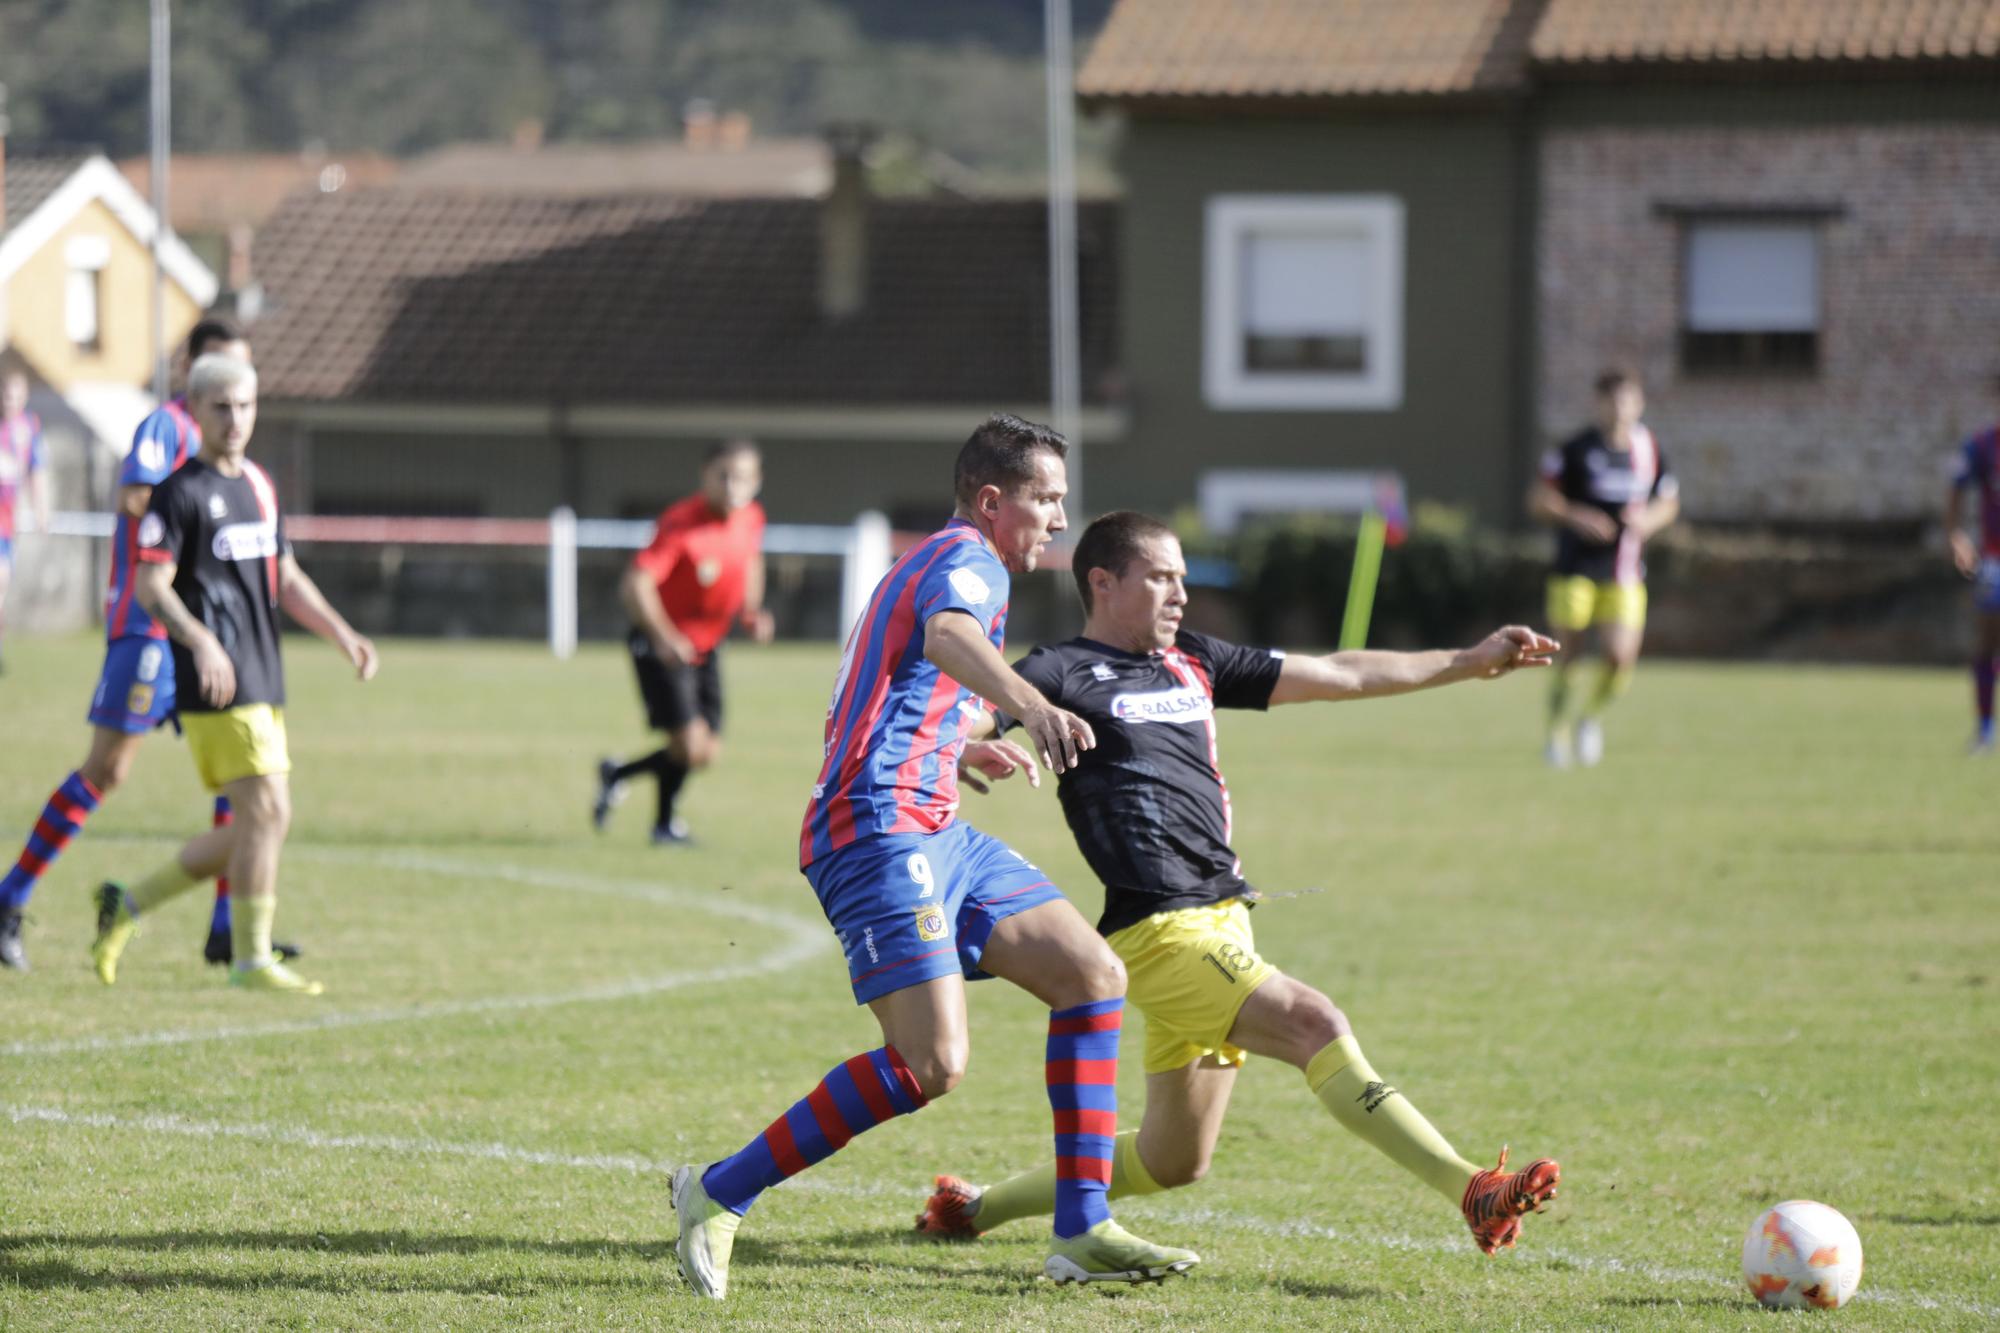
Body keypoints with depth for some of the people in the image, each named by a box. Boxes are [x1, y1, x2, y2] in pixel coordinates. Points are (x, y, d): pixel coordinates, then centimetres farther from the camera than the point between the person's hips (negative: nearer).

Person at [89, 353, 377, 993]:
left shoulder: (259, 486, 17)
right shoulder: (181, 491, -7)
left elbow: (286, 578, 25)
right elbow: (150, 585, -14)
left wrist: (343, 634, 14)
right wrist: (201, 641, -28)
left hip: (263, 685, 8)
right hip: (217, 684, -8)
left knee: (250, 830, 9)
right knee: (267, 812, -13)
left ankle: (128, 905, 21)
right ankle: (252, 959, -4)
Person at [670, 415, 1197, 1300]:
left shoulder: (939, 562, 25)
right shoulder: (968, 561, -7)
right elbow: (947, 636, -33)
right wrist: (1030, 704, -52)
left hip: (935, 834, 11)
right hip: (881, 832, -11)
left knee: (1094, 977, 5)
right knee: (932, 1063, -21)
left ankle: (1081, 1233, 2)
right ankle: (719, 1195, -10)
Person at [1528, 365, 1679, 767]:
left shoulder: (1649, 451, 5)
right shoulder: (1576, 449, -7)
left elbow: (1669, 502, 18)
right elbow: (1539, 499, -3)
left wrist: (1649, 519, -4)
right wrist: (1577, 518, -18)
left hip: (1624, 573, 2)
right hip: (1576, 568, -2)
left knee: (1621, 657, -10)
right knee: (1567, 651, -1)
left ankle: (1592, 716, 19)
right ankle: (1558, 727, 20)